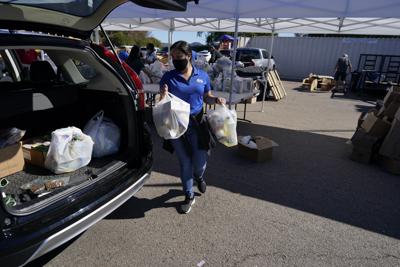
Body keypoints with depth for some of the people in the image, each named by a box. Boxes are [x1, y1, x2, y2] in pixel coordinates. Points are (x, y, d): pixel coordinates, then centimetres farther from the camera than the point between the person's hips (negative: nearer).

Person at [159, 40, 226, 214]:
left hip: (197, 123, 1)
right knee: (185, 162, 10)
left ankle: (199, 176, 43)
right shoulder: (168, 77, -3)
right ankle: (189, 196, 32)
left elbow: (207, 97, 13)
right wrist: (163, 96, -22)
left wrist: (216, 100, -8)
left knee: (200, 162, 2)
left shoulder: (202, 76, 2)